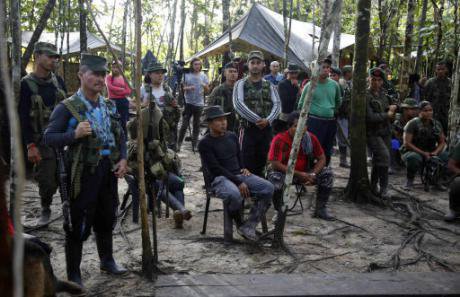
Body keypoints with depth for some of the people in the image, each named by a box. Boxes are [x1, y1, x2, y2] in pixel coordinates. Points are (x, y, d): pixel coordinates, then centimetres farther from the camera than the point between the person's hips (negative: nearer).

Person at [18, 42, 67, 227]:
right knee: (47, 180, 2)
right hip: (42, 142, -3)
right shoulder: (26, 84, -6)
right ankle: (45, 210, 27)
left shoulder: (58, 80, 7)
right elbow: (23, 118, -8)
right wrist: (30, 145, -14)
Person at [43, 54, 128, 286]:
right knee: (79, 223, 1)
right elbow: (48, 138, -13)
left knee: (107, 218, 19)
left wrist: (122, 159, 3)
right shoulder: (67, 107, -10)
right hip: (84, 171, -6)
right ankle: (73, 274, 15)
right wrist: (75, 134, -28)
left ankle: (107, 260, 38)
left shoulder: (109, 106, 10)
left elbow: (120, 135, 17)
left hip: (109, 169, 6)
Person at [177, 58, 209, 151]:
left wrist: (205, 86, -16)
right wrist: (188, 88, -21)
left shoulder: (203, 76, 5)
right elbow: (182, 88, -1)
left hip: (199, 104, 2)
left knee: (196, 125, 9)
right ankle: (179, 143, 6)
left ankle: (194, 144, 17)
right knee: (184, 125, -4)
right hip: (188, 103, -2)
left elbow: (207, 91, 6)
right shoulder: (187, 75, 0)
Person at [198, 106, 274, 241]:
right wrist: (238, 182, -20)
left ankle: (249, 226, -17)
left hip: (239, 174, 6)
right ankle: (239, 224, -9)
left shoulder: (232, 136, 16)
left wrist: (244, 168, 2)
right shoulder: (205, 144, -4)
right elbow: (216, 168, -13)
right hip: (220, 178, -6)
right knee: (234, 195, -40)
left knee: (268, 188, -19)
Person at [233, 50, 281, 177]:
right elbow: (238, 104, -12)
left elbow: (276, 104, 2)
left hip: (266, 129, 4)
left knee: (261, 162, 10)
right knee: (246, 163, -5)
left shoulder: (269, 86, 12)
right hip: (248, 128, -4)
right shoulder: (241, 84, 1)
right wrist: (257, 120, -18)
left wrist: (268, 120, -17)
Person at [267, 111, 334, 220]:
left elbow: (322, 158, -3)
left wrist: (313, 174, -23)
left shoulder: (311, 138, -9)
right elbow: (275, 164, -27)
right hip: (285, 173, -4)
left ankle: (320, 209, 0)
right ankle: (279, 211, -14)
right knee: (274, 176, -36)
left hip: (305, 173, 4)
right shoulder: (279, 140, -22)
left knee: (327, 172, -15)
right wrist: (298, 174, -30)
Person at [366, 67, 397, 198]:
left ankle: (373, 187, 26)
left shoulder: (384, 94, 11)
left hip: (386, 132, 7)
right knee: (384, 156, -22)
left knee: (378, 162, 13)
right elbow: (370, 117, -20)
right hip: (372, 133, -7)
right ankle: (383, 188, -12)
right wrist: (387, 115, -10)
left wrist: (392, 108, 0)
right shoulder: (365, 96, -11)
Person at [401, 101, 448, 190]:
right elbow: (407, 143, -15)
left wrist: (435, 152, -12)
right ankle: (410, 180, -11)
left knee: (447, 156, -21)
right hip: (413, 152, -5)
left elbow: (442, 142, 9)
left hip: (430, 154, 5)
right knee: (413, 158, -40)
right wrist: (423, 153, -21)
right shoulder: (413, 123, -10)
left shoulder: (437, 124, 5)